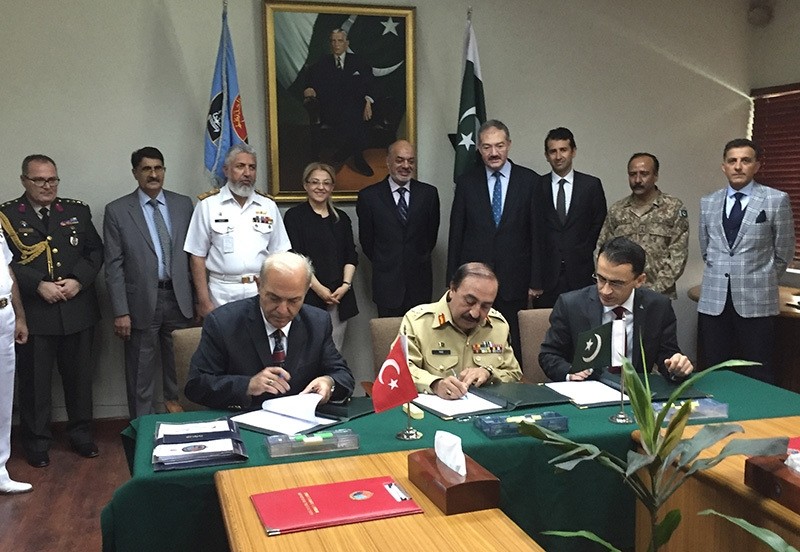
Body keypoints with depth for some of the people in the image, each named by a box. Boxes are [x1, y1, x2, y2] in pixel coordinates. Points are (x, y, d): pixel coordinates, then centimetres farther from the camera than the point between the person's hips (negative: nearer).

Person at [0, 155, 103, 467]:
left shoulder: (77, 211, 9)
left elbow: (95, 251, 7)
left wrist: (78, 280, -9)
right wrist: (39, 285, -17)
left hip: (77, 309, 3)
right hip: (33, 312, -3)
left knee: (79, 376, 12)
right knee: (34, 380, 6)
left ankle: (81, 435, 28)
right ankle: (36, 442, 21)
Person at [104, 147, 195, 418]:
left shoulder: (183, 204, 6)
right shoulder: (117, 211, -1)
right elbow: (113, 266, -4)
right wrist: (120, 312, -9)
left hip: (179, 298, 2)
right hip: (142, 302, -2)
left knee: (178, 368, 12)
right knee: (141, 372, 7)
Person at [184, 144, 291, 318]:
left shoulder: (268, 206, 8)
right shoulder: (208, 204, 1)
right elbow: (197, 256, 0)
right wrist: (204, 302, -6)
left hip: (262, 293, 2)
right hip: (222, 295, -2)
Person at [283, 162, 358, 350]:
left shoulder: (341, 218, 16)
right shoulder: (294, 216, 2)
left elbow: (351, 256, 12)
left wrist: (346, 285, -4)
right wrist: (318, 288, -12)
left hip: (340, 296, 4)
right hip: (308, 296, -4)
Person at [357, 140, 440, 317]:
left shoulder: (429, 193, 3)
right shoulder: (369, 196, -2)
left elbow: (432, 234, 12)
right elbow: (366, 240, 5)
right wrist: (384, 264, 9)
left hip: (420, 283, 2)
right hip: (387, 283, -1)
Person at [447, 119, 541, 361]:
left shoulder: (529, 181, 2)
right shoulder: (466, 182, 5)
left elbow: (537, 234, 2)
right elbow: (456, 234, 6)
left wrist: (536, 282, -1)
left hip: (514, 281, -1)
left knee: (512, 346, 3)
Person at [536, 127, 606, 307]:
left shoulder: (591, 185, 6)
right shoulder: (537, 186, 6)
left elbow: (599, 225, 9)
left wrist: (584, 254, 1)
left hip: (580, 274, 0)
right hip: (546, 274, 0)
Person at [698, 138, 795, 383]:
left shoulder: (777, 200, -2)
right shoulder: (708, 203, 9)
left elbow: (783, 254, 4)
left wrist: (761, 281, 10)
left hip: (755, 301, -3)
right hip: (713, 299, 3)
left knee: (758, 376, 2)